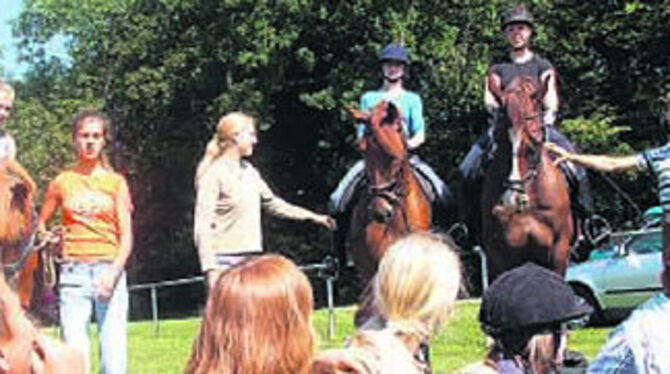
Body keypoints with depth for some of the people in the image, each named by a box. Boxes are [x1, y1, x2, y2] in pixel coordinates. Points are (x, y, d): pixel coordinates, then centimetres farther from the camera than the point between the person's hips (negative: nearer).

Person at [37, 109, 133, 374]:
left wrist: (113, 272, -13)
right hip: (73, 273, 1)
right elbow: (41, 222, 23)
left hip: (109, 270, -1)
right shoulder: (62, 182, 10)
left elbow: (126, 236, 2)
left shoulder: (115, 182, 8)